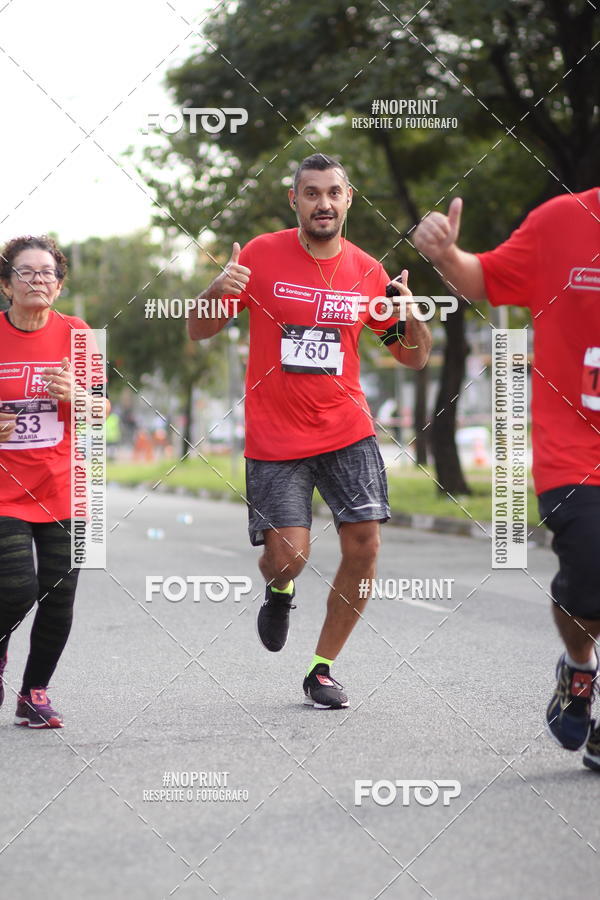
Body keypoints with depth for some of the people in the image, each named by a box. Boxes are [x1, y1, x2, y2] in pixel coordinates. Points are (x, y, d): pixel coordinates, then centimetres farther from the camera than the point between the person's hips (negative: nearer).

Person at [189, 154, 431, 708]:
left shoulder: (368, 272, 3)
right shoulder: (261, 256, -3)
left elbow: (414, 358, 10)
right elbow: (199, 332, 2)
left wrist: (412, 319, -12)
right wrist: (218, 292, -20)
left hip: (347, 432, 2)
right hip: (275, 438, -2)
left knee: (364, 544, -7)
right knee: (288, 555, -11)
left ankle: (322, 669, 10)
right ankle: (280, 589, 29)